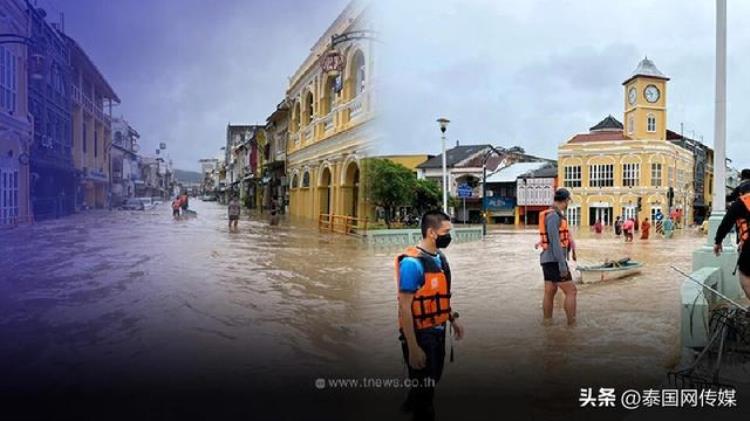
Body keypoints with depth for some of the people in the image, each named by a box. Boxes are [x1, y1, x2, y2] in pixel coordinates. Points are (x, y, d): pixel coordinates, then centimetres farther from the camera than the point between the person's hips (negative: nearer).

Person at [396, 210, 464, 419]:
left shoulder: (440, 257, 2)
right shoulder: (412, 262, -25)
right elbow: (405, 307, -25)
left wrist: (453, 319, 17)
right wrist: (412, 348, -25)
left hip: (438, 331, 9)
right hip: (420, 334, -9)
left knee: (432, 381, 27)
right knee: (424, 387, 7)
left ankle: (411, 405, 53)